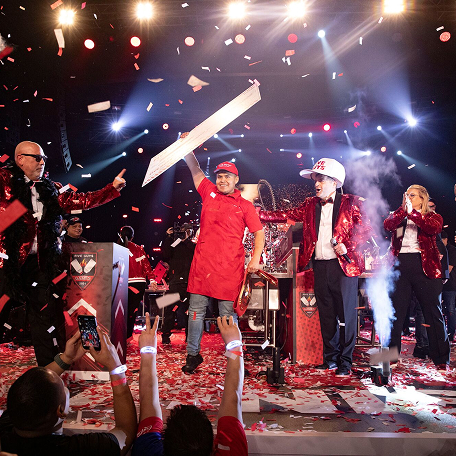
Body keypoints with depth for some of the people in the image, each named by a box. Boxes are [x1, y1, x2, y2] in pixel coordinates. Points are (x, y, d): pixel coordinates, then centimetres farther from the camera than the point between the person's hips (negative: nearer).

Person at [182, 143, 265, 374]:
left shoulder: (244, 206, 3)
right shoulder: (209, 193, 10)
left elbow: (259, 232, 5)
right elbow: (195, 170, 20)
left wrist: (255, 259, -7)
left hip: (229, 268, -3)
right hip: (202, 264, 3)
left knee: (228, 314, 3)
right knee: (196, 311, 8)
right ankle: (193, 354, 22)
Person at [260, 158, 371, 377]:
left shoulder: (350, 202, 0)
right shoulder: (310, 205, 14)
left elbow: (366, 229, -2)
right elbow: (286, 216, 11)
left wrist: (348, 246, -15)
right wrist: (258, 214, 2)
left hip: (343, 265, -4)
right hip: (319, 266, 5)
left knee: (346, 314, 0)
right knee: (326, 314, 12)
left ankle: (345, 362, 13)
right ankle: (330, 359, 24)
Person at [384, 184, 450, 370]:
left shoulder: (432, 216, 12)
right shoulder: (397, 216, 18)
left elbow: (434, 227, -11)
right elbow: (387, 225, -4)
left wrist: (412, 212, -14)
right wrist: (403, 209, -14)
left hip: (424, 265, -2)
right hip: (399, 265, 2)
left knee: (433, 312, 2)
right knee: (395, 311, 4)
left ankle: (441, 358, 11)